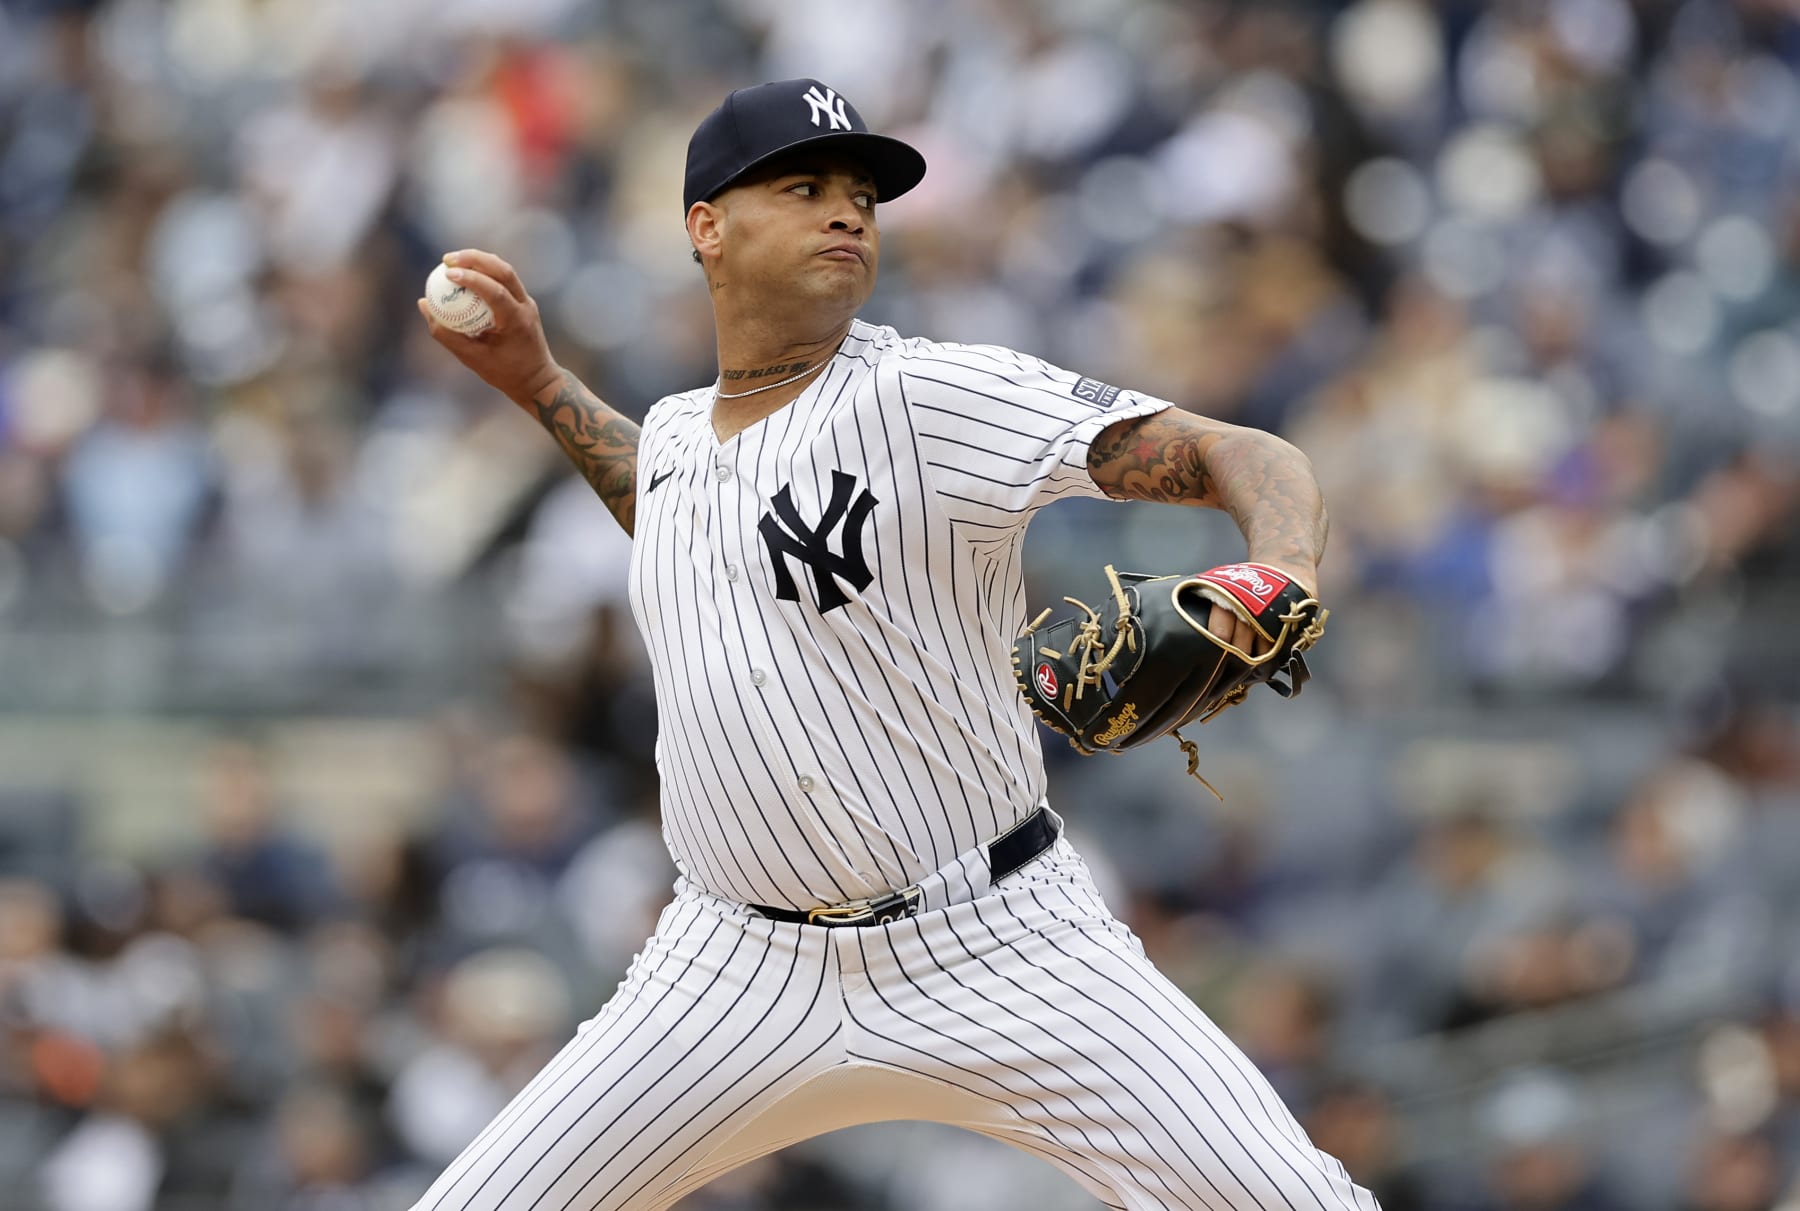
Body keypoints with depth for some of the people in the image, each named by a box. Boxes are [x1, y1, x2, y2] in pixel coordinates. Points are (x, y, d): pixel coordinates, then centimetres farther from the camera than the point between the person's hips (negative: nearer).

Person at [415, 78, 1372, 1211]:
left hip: (995, 948, -5)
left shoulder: (935, 394, -12)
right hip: (746, 975, 5)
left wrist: (1281, 573, -40)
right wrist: (538, 382, 24)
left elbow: (1253, 459, -19)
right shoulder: (676, 429, 7)